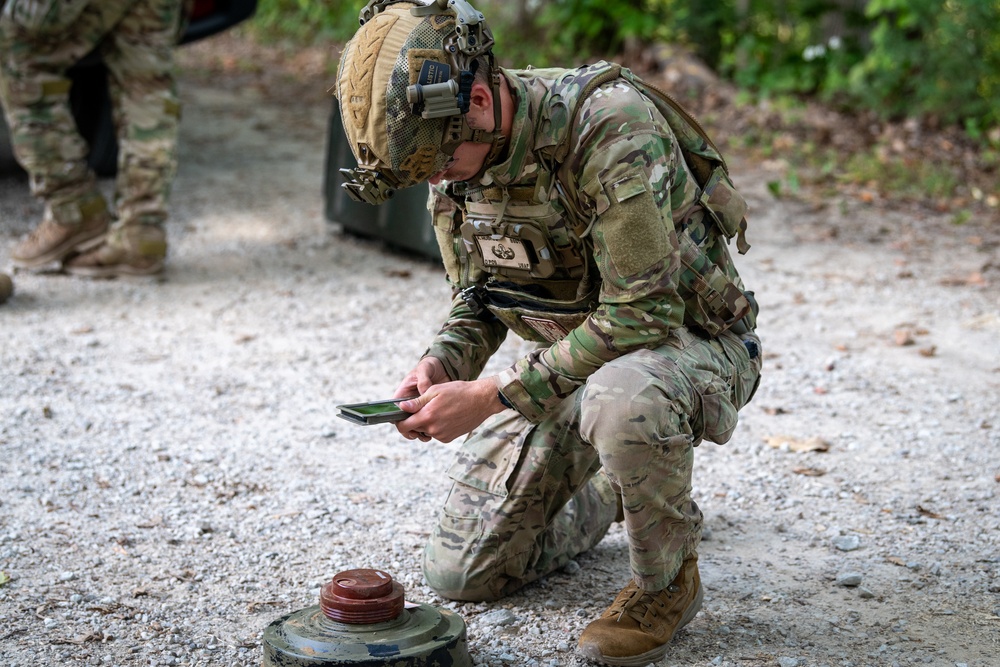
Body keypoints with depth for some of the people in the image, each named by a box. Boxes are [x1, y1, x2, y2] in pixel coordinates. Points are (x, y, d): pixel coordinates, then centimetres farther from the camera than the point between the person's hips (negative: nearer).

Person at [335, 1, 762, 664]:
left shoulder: (610, 124, -30)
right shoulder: (452, 153, -6)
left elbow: (642, 315, -32)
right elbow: (478, 301, 7)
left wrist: (491, 397, -31)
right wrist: (443, 363, -16)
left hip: (685, 340, -6)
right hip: (570, 360, 7)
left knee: (621, 401, -43)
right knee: (462, 573, 4)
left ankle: (667, 579, -13)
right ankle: (615, 491, 30)